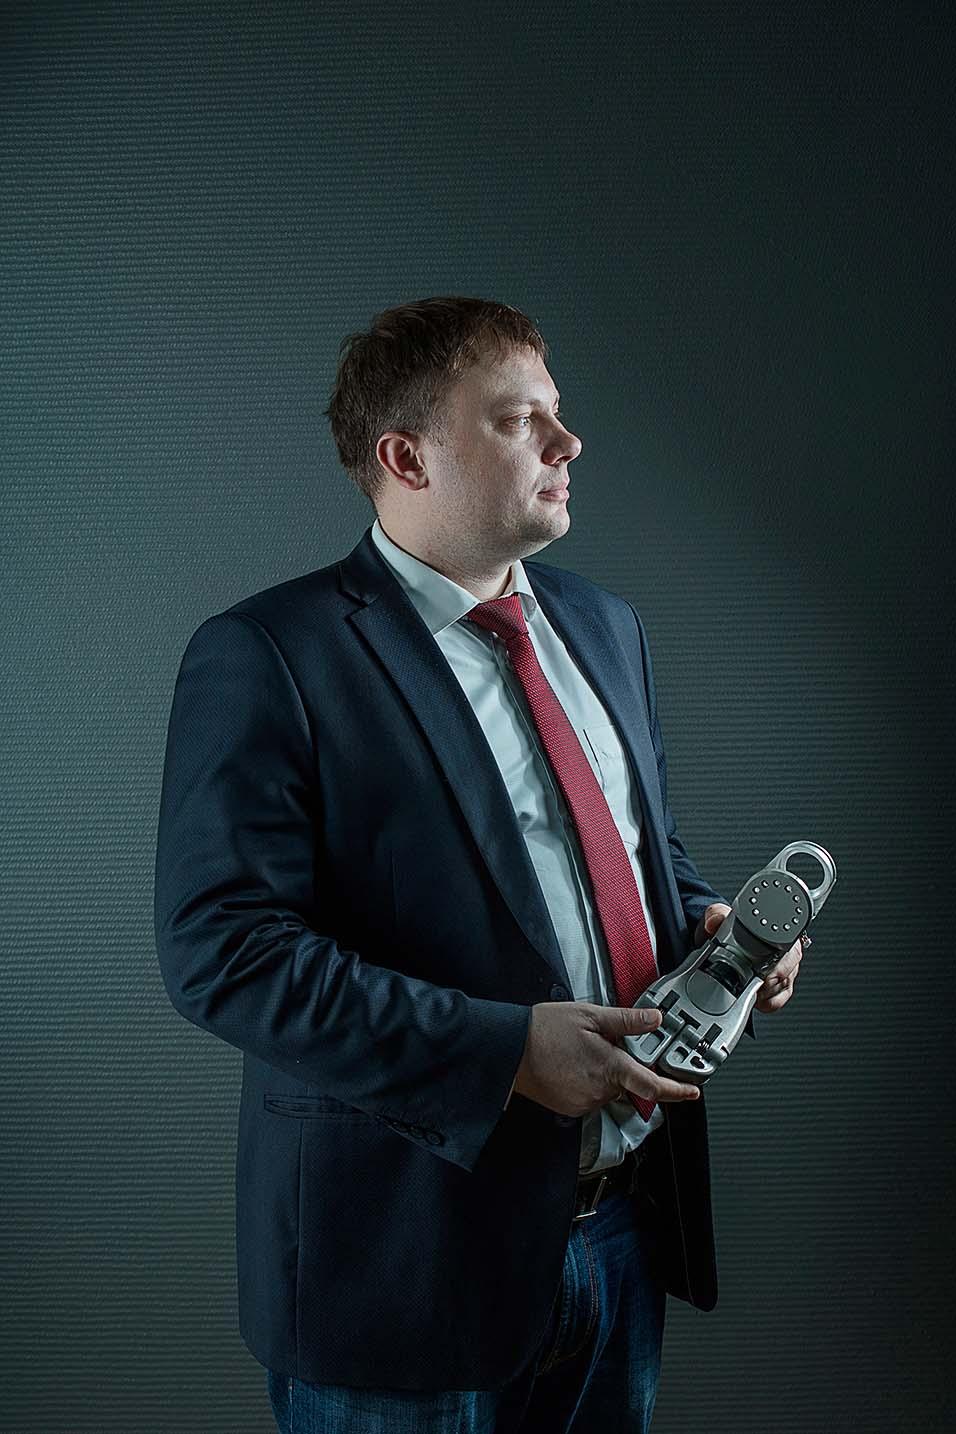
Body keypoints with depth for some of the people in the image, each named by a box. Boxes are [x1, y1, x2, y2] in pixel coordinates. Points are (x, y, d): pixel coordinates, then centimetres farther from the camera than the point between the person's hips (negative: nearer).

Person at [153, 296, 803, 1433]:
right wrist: (504, 1049, -24)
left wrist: (701, 920, -2)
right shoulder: (263, 657, -13)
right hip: (413, 1251, -6)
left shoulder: (604, 627, 10)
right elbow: (223, 951, -20)